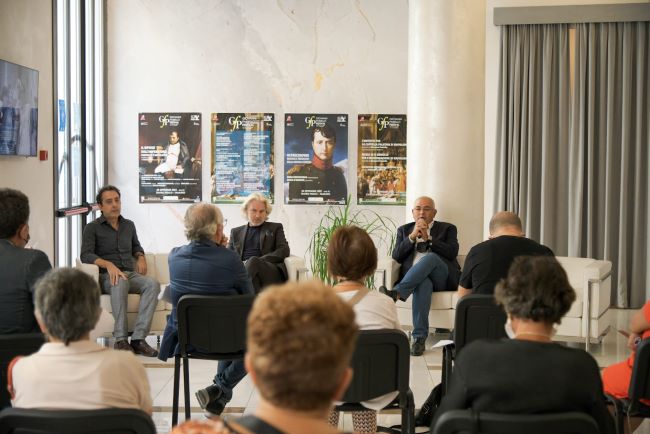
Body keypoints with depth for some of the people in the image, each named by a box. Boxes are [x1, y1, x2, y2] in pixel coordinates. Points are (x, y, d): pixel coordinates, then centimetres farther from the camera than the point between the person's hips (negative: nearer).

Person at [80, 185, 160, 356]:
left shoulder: (129, 225, 20)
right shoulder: (92, 228, 3)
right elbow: (86, 255, -10)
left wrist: (140, 257, 11)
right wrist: (108, 264, -27)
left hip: (130, 274, 5)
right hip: (106, 277, -4)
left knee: (153, 284, -29)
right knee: (120, 283, -41)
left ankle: (138, 338, -35)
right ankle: (121, 340, -39)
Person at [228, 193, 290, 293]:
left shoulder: (275, 228, 23)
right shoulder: (236, 232, 29)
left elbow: (284, 251, 7)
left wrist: (258, 261, -8)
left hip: (270, 272, -2)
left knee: (253, 261, -37)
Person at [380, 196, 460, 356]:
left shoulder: (448, 229, 18)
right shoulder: (404, 230, 24)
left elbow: (452, 252, 0)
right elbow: (396, 257, 10)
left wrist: (428, 238, -6)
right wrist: (412, 237, -2)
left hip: (441, 277, -1)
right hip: (414, 276, 1)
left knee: (430, 257, -35)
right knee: (423, 283, -39)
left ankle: (397, 293, -48)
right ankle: (419, 337, -45)